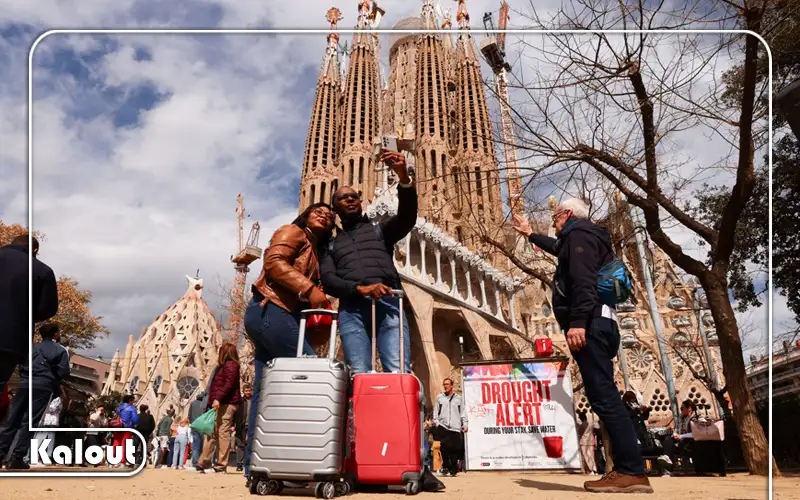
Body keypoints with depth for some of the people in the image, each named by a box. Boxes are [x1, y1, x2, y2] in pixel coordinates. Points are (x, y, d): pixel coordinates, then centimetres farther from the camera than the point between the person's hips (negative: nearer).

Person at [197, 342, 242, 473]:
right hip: (222, 403, 10)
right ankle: (204, 462, 18)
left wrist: (218, 399, -26)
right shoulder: (226, 365, 23)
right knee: (212, 432, 12)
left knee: (223, 433, -9)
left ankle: (222, 464, -6)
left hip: (226, 404, -10)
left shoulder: (230, 365, -8)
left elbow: (229, 384, -19)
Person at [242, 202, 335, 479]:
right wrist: (309, 289, -20)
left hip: (276, 316, 9)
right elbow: (273, 261, -14)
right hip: (271, 311, -9)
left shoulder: (315, 252, 28)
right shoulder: (293, 232, 4)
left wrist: (321, 306, 2)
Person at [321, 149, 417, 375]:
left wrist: (404, 177, -12)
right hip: (351, 309, 1)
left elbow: (407, 218, 5)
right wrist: (359, 289, -12)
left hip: (388, 304, -1)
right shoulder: (332, 245, 27)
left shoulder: (379, 230, 26)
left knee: (399, 373, -17)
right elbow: (328, 280, 10)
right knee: (360, 376, -13)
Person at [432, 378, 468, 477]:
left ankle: (453, 469, 11)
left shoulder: (458, 398, 12)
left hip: (455, 427, 1)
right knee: (445, 447, -9)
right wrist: (436, 422, -1)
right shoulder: (439, 398, 10)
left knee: (455, 448, -1)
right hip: (443, 426, 0)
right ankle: (445, 467, 5)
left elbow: (463, 412, 11)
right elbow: (435, 411, 9)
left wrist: (464, 423, 3)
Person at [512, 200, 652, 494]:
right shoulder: (584, 238, 29)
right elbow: (559, 249, 52)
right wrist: (531, 235, 64)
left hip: (589, 323, -10)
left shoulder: (578, 234, -1)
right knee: (605, 397, 5)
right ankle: (628, 470, 5)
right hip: (597, 323, 10)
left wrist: (577, 321, -27)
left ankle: (632, 472, -16)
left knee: (604, 397, -15)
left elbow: (583, 279, -18)